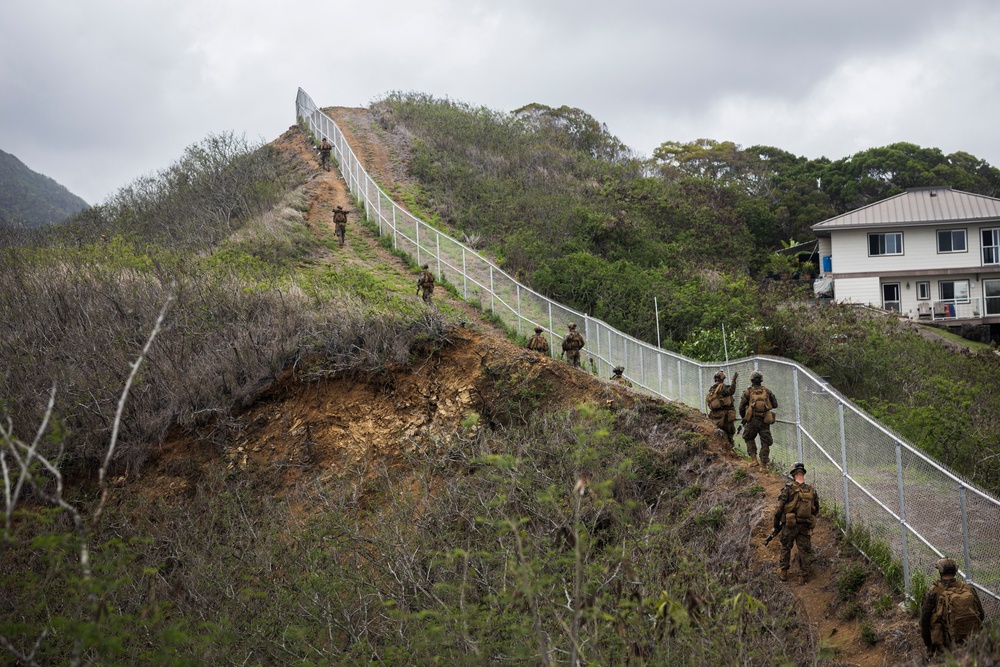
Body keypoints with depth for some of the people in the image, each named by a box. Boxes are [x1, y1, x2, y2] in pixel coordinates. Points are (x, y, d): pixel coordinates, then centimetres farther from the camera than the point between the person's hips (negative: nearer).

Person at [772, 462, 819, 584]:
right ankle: (803, 576, 17)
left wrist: (776, 525, -2)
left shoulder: (788, 489, -13)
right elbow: (816, 511, 11)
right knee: (805, 551, 13)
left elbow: (778, 508, -13)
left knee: (786, 548, 17)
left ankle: (783, 573, 23)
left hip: (790, 525, -2)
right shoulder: (812, 491, 0)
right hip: (806, 527, 2)